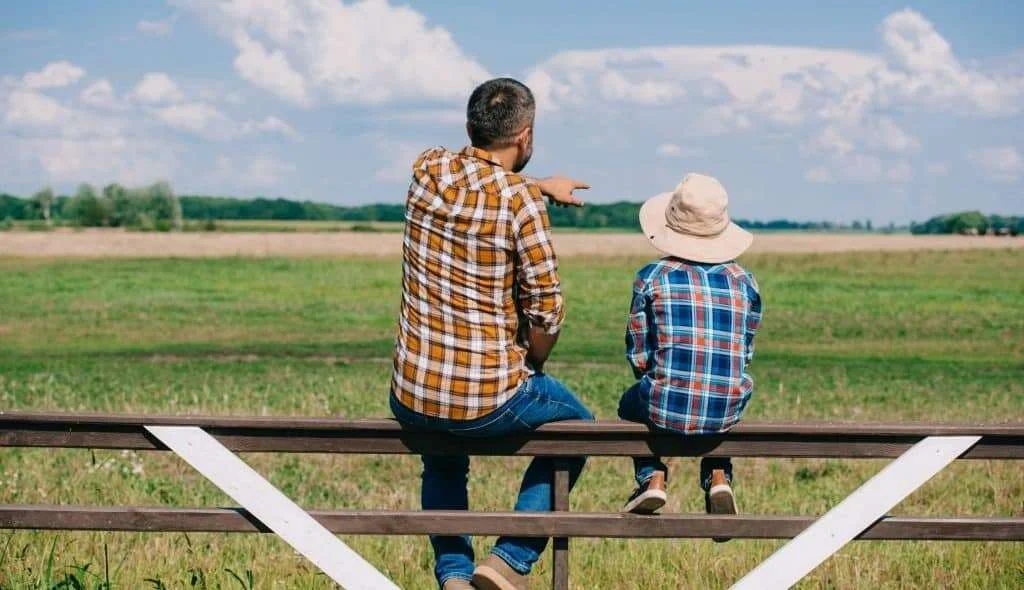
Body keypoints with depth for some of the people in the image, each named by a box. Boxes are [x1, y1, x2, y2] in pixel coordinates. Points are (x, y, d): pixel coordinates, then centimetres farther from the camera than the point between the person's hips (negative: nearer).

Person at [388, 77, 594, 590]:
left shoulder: (429, 170, 0)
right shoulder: (521, 202, -15)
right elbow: (546, 314, -13)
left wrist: (539, 186, 37)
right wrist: (529, 370, 7)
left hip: (411, 398, 5)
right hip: (490, 402, -5)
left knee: (442, 456, 38)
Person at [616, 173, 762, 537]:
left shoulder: (651, 279, -3)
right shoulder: (743, 282, 4)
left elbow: (638, 355, 2)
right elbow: (745, 354, 11)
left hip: (666, 409, -2)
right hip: (728, 412, 2)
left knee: (630, 403, 33)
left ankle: (652, 477, 13)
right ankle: (718, 477, 17)